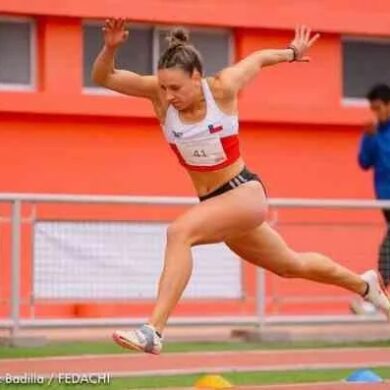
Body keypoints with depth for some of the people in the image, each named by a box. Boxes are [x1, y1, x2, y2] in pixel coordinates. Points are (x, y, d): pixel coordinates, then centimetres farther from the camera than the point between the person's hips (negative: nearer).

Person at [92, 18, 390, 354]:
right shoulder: (159, 92, -12)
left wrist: (292, 53, 19)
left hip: (244, 192, -6)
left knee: (180, 232, -32)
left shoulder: (223, 88, -19)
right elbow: (102, 78, -18)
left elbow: (257, 58, 0)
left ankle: (153, 332, -36)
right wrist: (110, 48, -37)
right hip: (213, 201, 6)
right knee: (292, 266, 24)